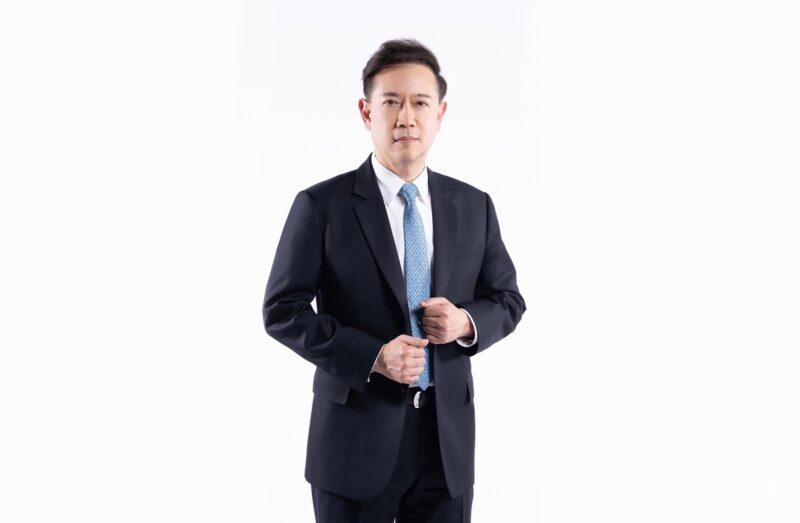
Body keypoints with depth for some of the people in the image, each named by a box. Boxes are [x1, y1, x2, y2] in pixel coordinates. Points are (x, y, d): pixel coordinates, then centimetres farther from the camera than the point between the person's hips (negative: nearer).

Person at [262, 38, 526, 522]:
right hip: (357, 435, -3)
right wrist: (372, 357, -19)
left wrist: (467, 323, -11)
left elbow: (508, 299, 12)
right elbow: (283, 311, -7)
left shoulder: (474, 206, 6)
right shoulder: (321, 205, -5)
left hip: (448, 435, 3)